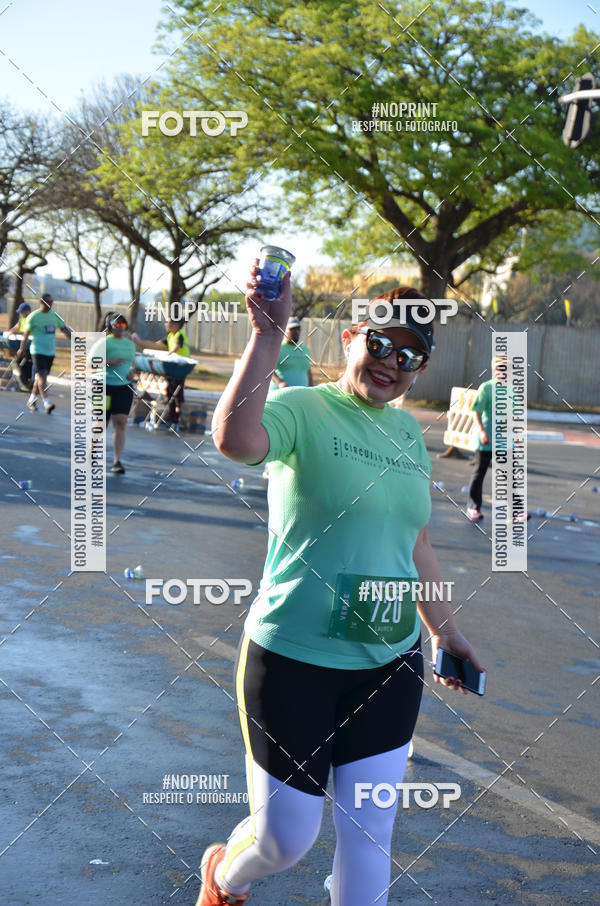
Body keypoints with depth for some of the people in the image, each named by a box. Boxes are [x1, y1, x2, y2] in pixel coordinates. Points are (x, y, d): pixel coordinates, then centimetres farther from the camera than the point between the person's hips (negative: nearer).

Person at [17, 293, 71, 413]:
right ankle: (47, 403, -21)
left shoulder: (55, 316, 8)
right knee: (42, 376, -14)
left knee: (41, 377, 12)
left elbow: (65, 330, 9)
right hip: (38, 351, -6)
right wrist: (22, 350, 4)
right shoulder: (33, 317, -6)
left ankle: (32, 400, 26)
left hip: (51, 351, 6)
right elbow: (26, 334, 0)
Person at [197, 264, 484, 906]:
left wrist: (446, 631, 26)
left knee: (369, 834, 9)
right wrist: (267, 333, -34)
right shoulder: (301, 409, -11)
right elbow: (234, 440, -35)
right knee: (285, 839, 7)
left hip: (389, 667, 6)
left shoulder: (408, 432, 10)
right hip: (293, 661, -5)